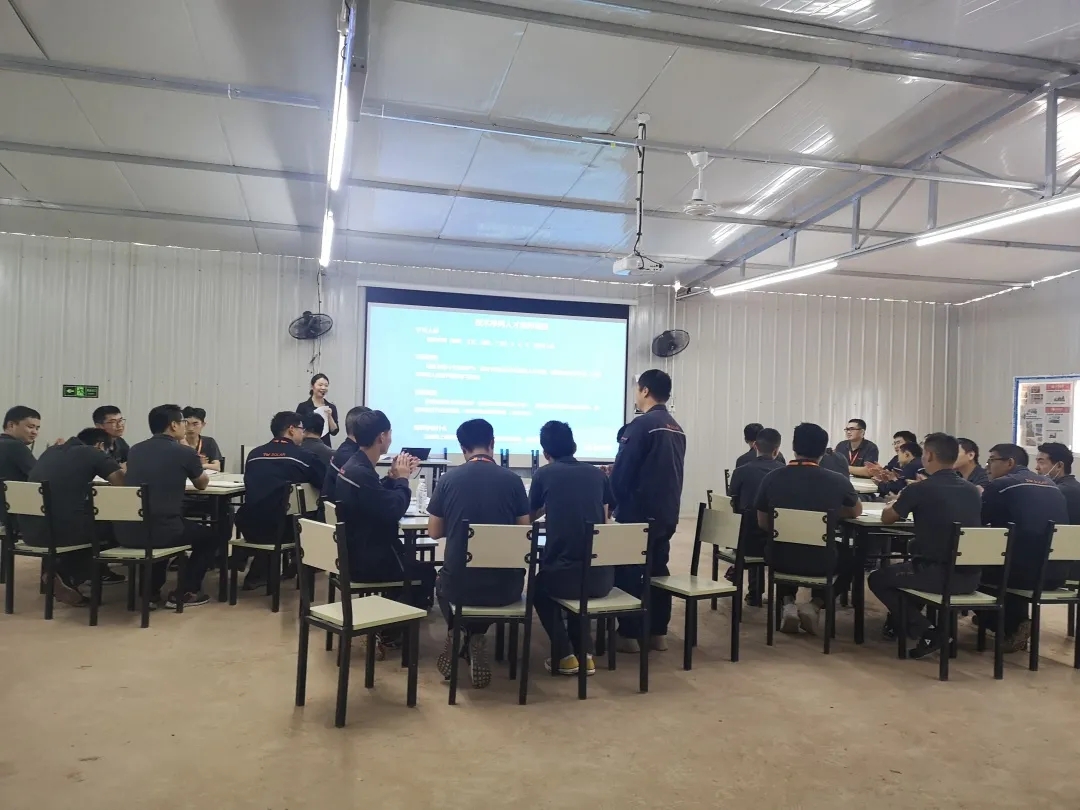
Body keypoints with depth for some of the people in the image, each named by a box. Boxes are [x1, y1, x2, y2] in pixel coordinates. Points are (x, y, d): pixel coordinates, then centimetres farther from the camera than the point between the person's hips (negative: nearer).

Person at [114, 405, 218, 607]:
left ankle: (151, 591, 36)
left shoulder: (134, 450, 12)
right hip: (160, 531, -5)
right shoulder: (184, 452, -2)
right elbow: (202, 484, 18)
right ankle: (184, 593, 17)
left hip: (125, 532, 5)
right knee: (209, 535, 23)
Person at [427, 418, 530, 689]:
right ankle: (475, 638, 19)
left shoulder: (448, 479, -4)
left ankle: (457, 633, 14)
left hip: (460, 584, 1)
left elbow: (434, 532, 6)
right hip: (505, 586, 0)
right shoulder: (512, 479, -5)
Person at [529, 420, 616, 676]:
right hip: (602, 578, 3)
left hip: (564, 575, -3)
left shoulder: (544, 474, 2)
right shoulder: (598, 474, 9)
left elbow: (531, 517, 19)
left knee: (540, 586, 32)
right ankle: (584, 653, 27)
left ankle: (565, 655, 20)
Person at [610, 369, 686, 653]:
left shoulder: (642, 424, -13)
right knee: (658, 570, 12)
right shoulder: (677, 429, 10)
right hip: (667, 512, 8)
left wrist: (614, 503, 2)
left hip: (639, 513, -7)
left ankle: (630, 635, 5)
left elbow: (622, 471, -13)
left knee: (630, 572, 1)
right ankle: (658, 633, 18)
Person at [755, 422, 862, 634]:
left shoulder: (772, 478, -8)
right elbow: (856, 512, 11)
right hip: (820, 562, -1)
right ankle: (815, 605, 11)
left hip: (781, 560, 1)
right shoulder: (838, 481, -10)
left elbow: (763, 524, 5)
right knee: (849, 560, 32)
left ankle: (787, 603, 13)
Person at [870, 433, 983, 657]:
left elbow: (886, 518, 7)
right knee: (909, 566, 33)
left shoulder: (920, 489, -9)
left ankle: (926, 631, 4)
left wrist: (898, 502, 28)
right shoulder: (972, 490, 6)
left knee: (878, 578, 17)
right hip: (970, 577, 7)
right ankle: (900, 623, 36)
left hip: (937, 575, -7)